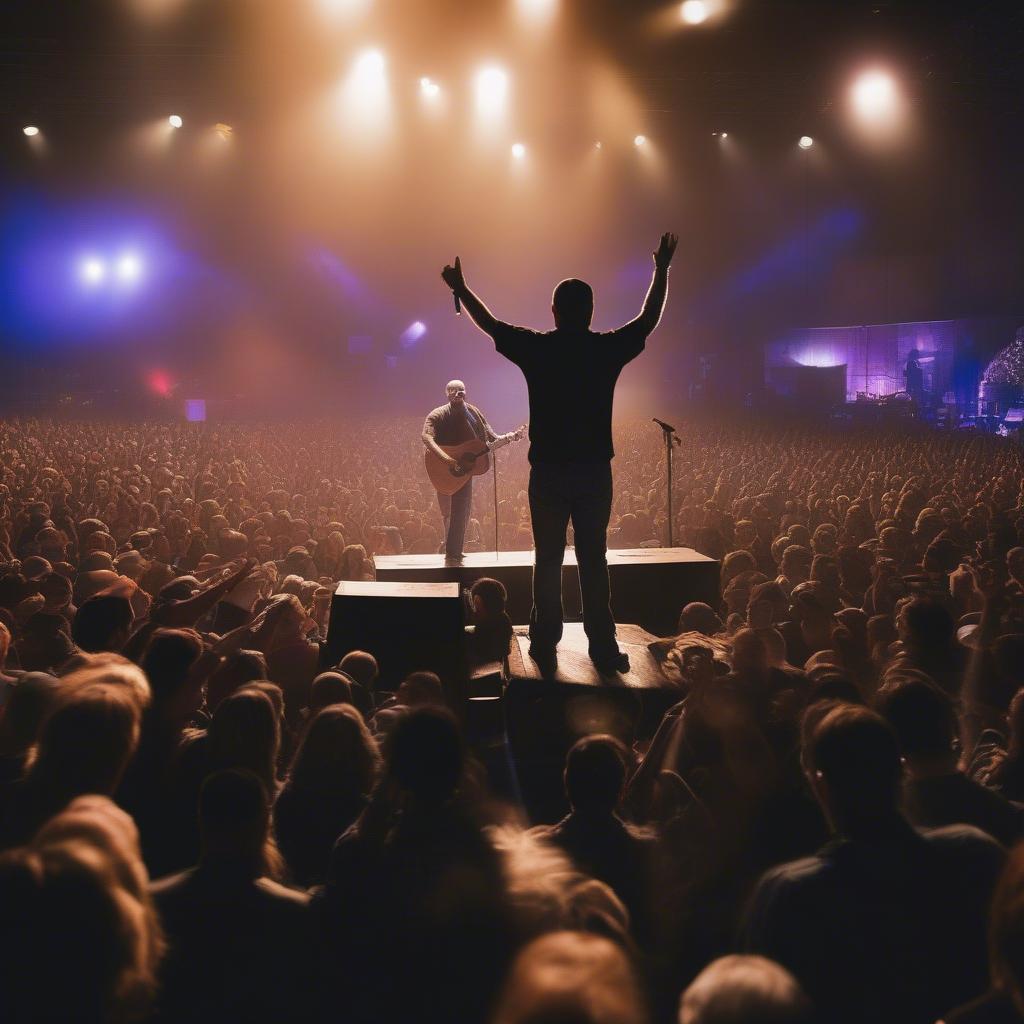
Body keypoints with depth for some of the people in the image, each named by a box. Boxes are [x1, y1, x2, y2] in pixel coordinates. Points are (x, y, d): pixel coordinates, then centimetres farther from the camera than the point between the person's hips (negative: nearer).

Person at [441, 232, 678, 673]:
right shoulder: (608, 349, -2)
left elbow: (490, 324, 14)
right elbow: (649, 319, 15)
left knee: (548, 559, 6)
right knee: (594, 559, 4)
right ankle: (603, 648, 6)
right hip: (595, 471, 0)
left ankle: (545, 645, 11)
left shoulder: (536, 348, -2)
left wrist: (460, 289, 29)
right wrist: (662, 271, 27)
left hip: (548, 471, 0)